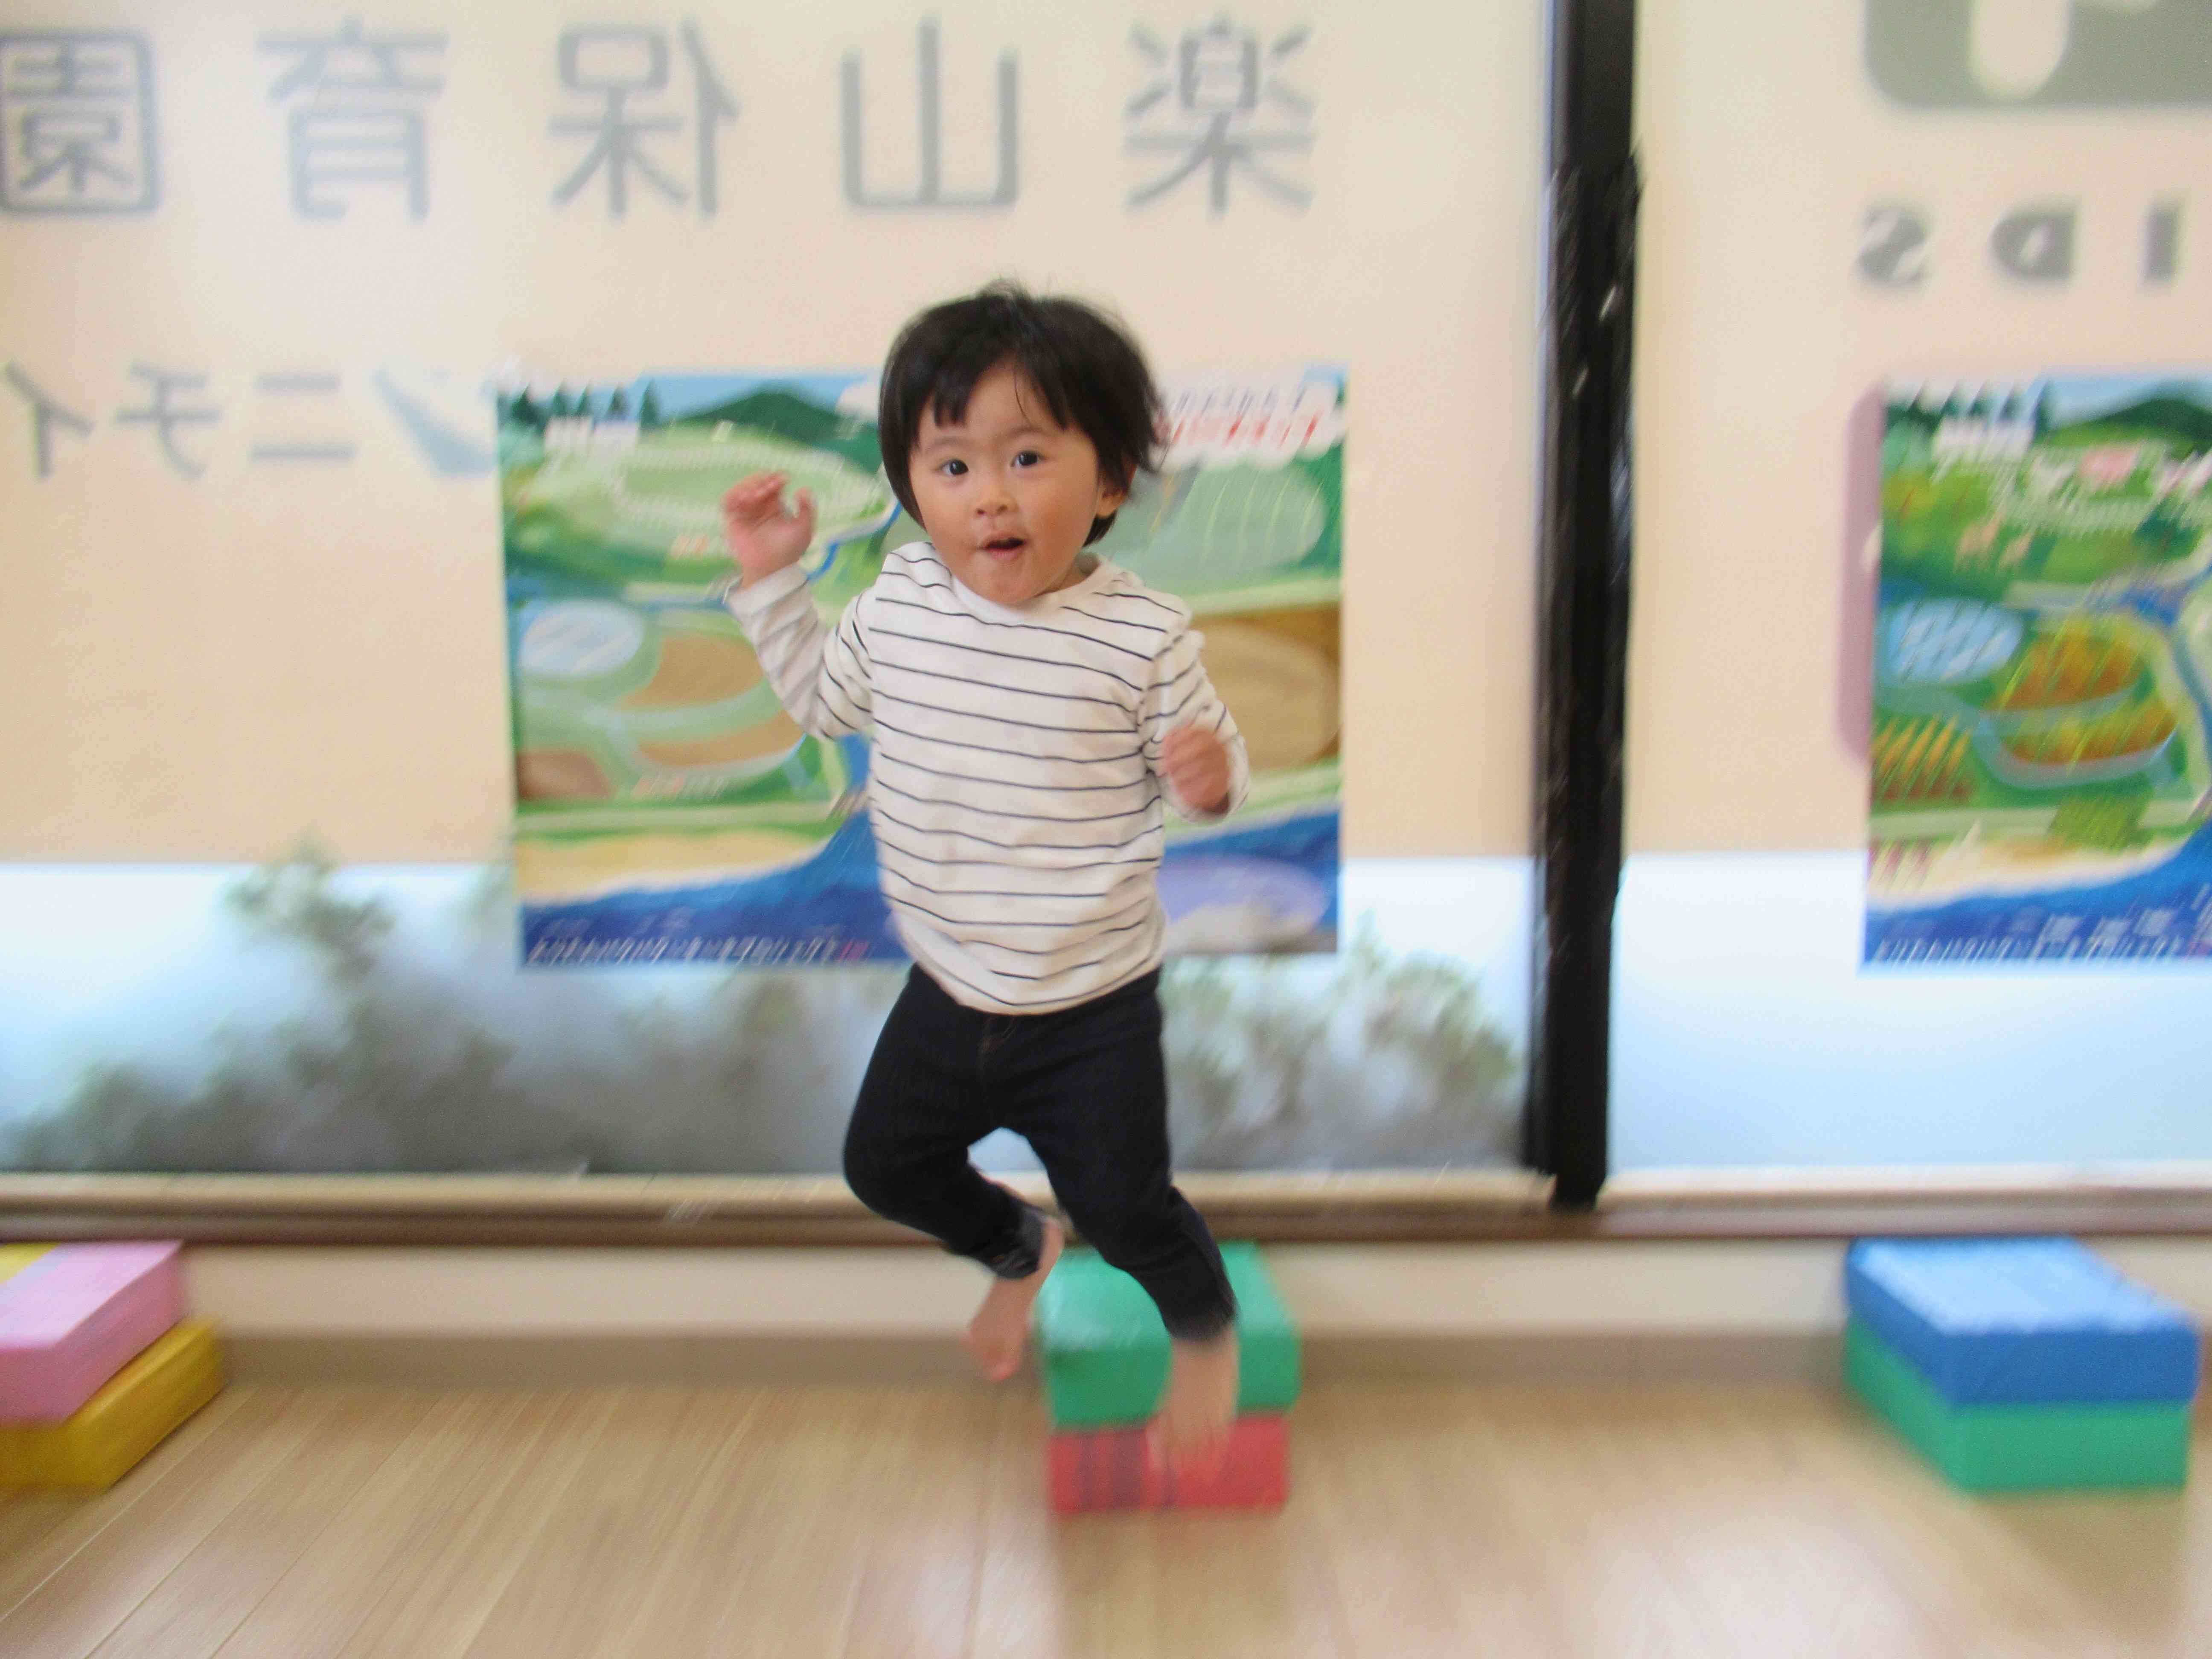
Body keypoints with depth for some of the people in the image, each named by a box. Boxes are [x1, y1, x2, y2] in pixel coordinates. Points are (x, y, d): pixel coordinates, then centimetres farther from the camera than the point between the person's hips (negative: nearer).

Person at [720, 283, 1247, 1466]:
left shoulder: (1144, 635, -19)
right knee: (884, 1165, 21)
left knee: (1123, 1208, 5)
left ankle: (1207, 1328, 42)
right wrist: (771, 578, 4)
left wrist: (1209, 771, -31)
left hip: (1093, 1011, -5)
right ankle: (1018, 1250, 54)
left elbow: (1205, 772, -8)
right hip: (948, 991, 5)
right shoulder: (900, 602, -7)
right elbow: (823, 700, 12)